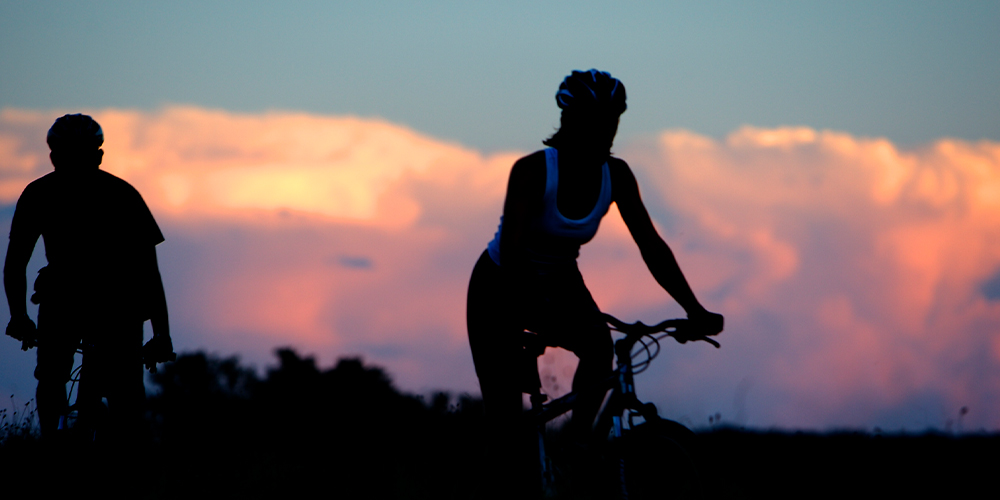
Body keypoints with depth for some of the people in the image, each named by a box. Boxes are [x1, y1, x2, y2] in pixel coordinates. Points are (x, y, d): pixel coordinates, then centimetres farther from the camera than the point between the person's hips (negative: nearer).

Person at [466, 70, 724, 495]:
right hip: (501, 288, -3)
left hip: (558, 285, 4)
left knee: (599, 347, -29)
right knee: (506, 415, -11)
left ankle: (578, 440, -12)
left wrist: (694, 311, -19)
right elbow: (512, 250, -35)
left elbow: (650, 245, -12)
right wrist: (528, 309, -49)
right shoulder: (532, 171, -27)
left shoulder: (616, 176, -14)